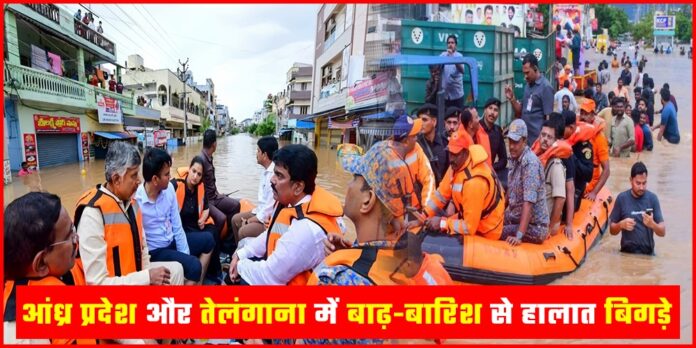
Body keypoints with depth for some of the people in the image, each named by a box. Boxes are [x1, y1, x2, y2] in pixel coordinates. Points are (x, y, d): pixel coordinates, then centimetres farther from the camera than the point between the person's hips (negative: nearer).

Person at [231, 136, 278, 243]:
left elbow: (270, 207, -25)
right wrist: (255, 213, 3)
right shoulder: (266, 172, 6)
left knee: (243, 231, -22)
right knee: (236, 219, 13)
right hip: (262, 212, 10)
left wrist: (250, 220, -15)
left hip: (272, 218, -10)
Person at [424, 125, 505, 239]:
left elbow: (469, 227, -31)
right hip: (468, 218, 7)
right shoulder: (456, 164, -8)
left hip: (485, 232, -7)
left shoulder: (474, 182, -34)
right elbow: (441, 194, 1)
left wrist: (442, 223, -24)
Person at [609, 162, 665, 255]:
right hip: (627, 253, -1)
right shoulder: (622, 198, -1)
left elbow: (662, 232, -1)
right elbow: (612, 230, 4)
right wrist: (621, 224, -15)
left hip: (648, 253, 1)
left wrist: (652, 224, -20)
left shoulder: (652, 198, 0)